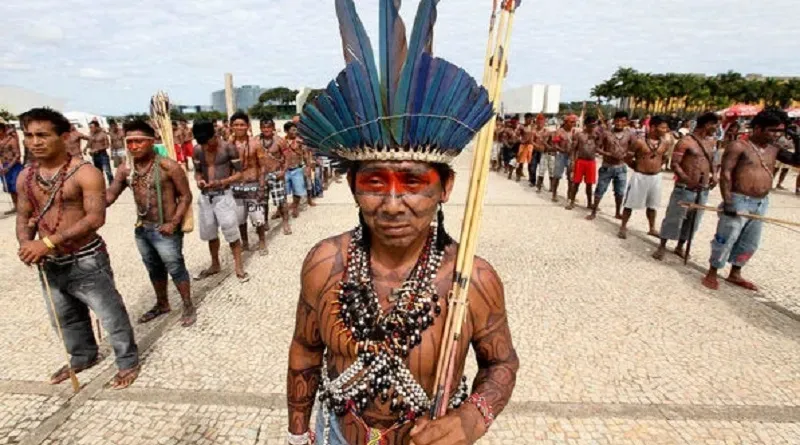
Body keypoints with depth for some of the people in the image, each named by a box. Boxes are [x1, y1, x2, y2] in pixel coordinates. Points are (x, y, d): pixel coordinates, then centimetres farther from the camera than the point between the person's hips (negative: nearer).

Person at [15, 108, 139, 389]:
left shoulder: (85, 173, -16)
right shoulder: (25, 177, 4)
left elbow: (96, 218, -24)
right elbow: (24, 215, 12)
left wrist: (48, 242, -27)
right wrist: (25, 242, -9)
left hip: (86, 261, -7)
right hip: (49, 264, 7)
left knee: (111, 315, 5)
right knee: (64, 318, 24)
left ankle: (128, 362, 25)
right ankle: (83, 357, 47)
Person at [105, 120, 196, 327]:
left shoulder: (168, 166, -15)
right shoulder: (125, 169, 2)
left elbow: (185, 196, -12)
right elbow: (109, 196, 5)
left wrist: (174, 223, -18)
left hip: (164, 230, -6)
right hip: (141, 229, 6)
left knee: (175, 269, 5)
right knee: (154, 269, 21)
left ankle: (188, 307, 23)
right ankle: (162, 304, 41)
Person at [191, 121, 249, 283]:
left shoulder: (228, 148, -10)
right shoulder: (197, 150, 1)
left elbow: (239, 173, -7)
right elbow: (197, 171, 13)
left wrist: (221, 182, -22)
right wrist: (199, 180, -10)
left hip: (224, 196, -5)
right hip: (205, 197, 5)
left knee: (231, 231, -3)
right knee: (210, 233, 15)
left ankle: (239, 267, 12)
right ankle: (215, 265, 33)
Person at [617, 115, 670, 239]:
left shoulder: (665, 144, 1)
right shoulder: (640, 142, -14)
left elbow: (664, 158, 18)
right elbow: (628, 157, -6)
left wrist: (656, 166, 9)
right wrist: (637, 167, 3)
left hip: (656, 177, 5)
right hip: (640, 176, -4)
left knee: (652, 205, 16)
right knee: (630, 203, 3)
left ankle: (652, 229, 29)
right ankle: (623, 227, 14)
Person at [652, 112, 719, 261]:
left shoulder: (712, 141, 11)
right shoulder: (686, 141, -11)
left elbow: (711, 160, 24)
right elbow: (674, 164, -16)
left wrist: (714, 174, 5)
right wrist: (687, 180, -28)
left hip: (703, 190, 7)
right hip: (685, 189, -7)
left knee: (693, 220, 13)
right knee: (673, 218, 0)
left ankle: (680, 246, 26)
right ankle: (662, 246, 12)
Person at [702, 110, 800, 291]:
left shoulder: (774, 150, 10)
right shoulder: (739, 146, -10)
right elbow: (725, 173, -16)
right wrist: (728, 202, -22)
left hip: (762, 203, 8)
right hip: (739, 201, -8)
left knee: (750, 242, 15)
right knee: (725, 240, -2)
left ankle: (735, 274, 29)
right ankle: (712, 274, 9)